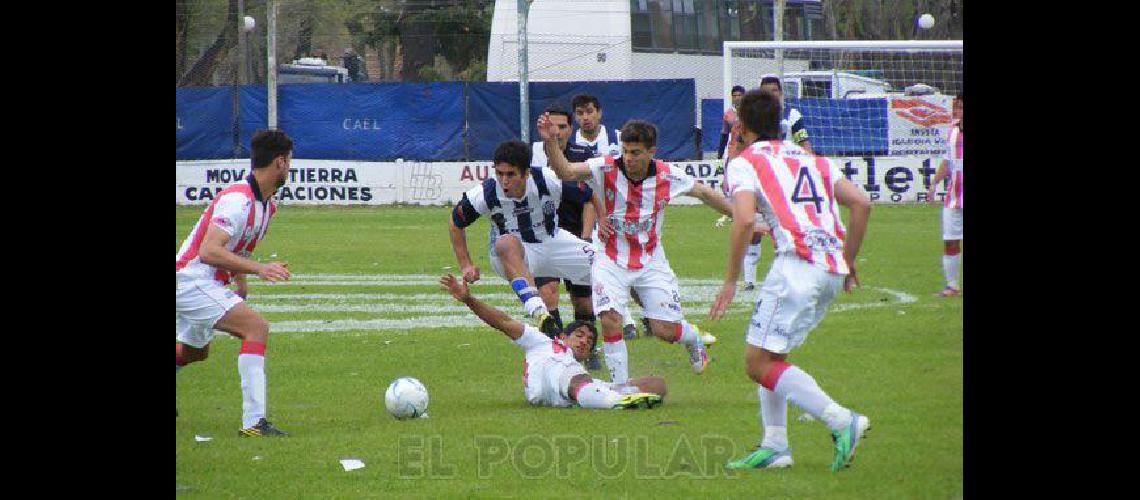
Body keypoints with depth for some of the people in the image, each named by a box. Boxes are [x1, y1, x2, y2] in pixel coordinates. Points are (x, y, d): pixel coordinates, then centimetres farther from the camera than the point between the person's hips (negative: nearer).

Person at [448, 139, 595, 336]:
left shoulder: (549, 181, -24)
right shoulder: (486, 193, -23)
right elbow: (455, 223, -5)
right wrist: (465, 265, -5)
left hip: (552, 241, 3)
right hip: (510, 255, -3)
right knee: (506, 243, -39)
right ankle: (539, 312, -51)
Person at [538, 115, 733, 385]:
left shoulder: (667, 176, -10)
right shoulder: (607, 169, -15)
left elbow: (704, 193, 7)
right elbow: (565, 171, -28)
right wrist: (550, 141, -45)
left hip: (651, 263, 1)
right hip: (611, 260, -1)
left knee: (665, 330, 0)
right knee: (610, 321, -20)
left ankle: (693, 337, 37)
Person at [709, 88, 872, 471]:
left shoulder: (744, 163, 4)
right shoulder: (813, 160, 23)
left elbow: (745, 219, -12)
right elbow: (861, 203, 13)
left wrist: (730, 282, -6)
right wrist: (849, 262, 20)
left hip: (798, 264, -8)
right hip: (833, 270, 8)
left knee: (759, 363, -4)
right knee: (771, 354, 21)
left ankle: (842, 422, -16)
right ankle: (775, 445, 15)